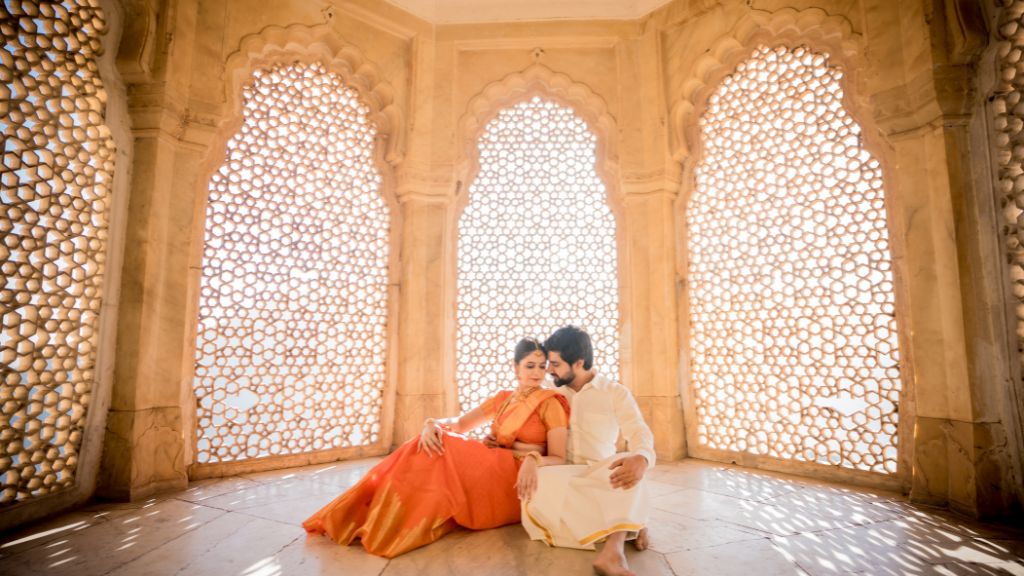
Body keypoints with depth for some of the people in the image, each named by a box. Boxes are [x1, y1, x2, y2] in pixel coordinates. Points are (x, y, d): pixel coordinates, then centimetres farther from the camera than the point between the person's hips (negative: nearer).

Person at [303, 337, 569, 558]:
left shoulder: (550, 404, -4)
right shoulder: (503, 398, 14)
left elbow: (559, 459, -10)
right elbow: (460, 423, 8)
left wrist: (533, 459, -33)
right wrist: (432, 424, -14)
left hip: (514, 479, -5)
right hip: (488, 469, 5)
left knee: (442, 451, -25)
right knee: (432, 444, -21)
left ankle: (380, 525, -20)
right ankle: (362, 516, -17)